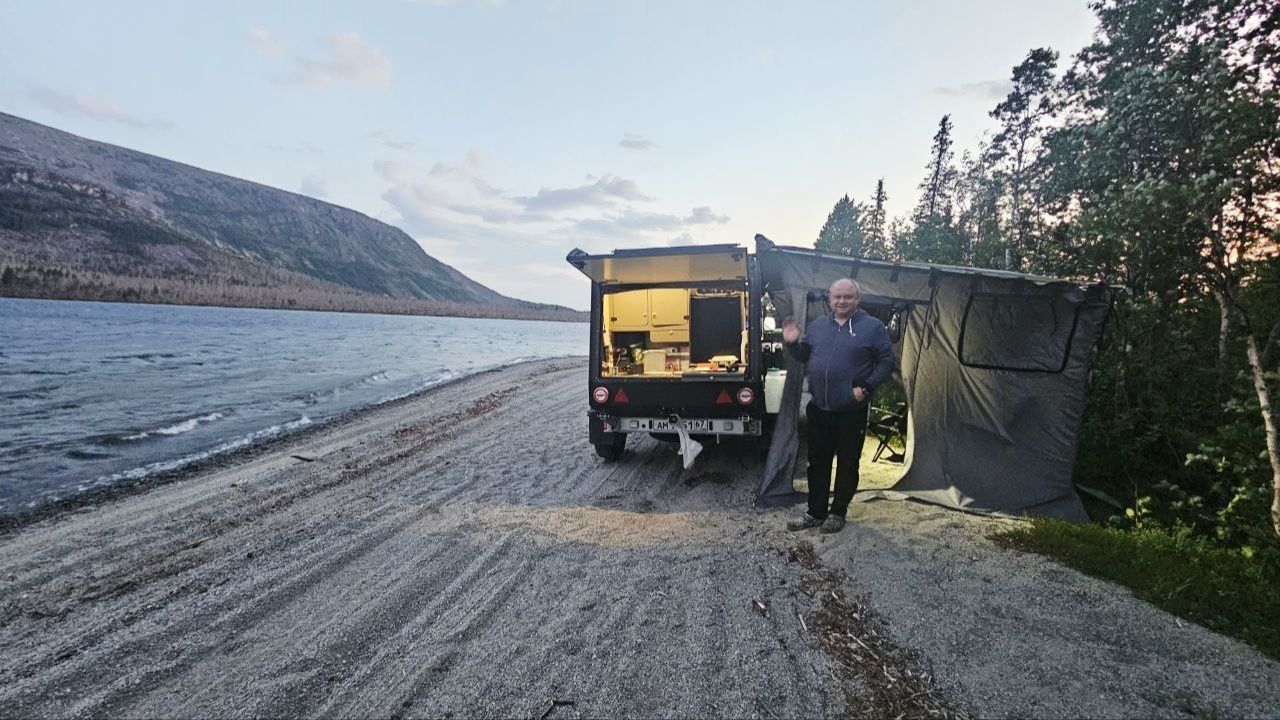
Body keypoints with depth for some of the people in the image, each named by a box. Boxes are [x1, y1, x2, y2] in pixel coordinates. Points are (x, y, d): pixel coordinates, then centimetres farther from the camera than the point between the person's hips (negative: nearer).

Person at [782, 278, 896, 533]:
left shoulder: (872, 327, -5)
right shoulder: (817, 325, 9)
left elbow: (887, 362, -4)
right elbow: (804, 355, 19)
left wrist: (866, 387, -15)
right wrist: (792, 343, -1)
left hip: (852, 411, -4)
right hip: (819, 409, 4)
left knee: (847, 464, 8)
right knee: (818, 462, 12)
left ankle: (838, 512, 25)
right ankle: (816, 512, 25)